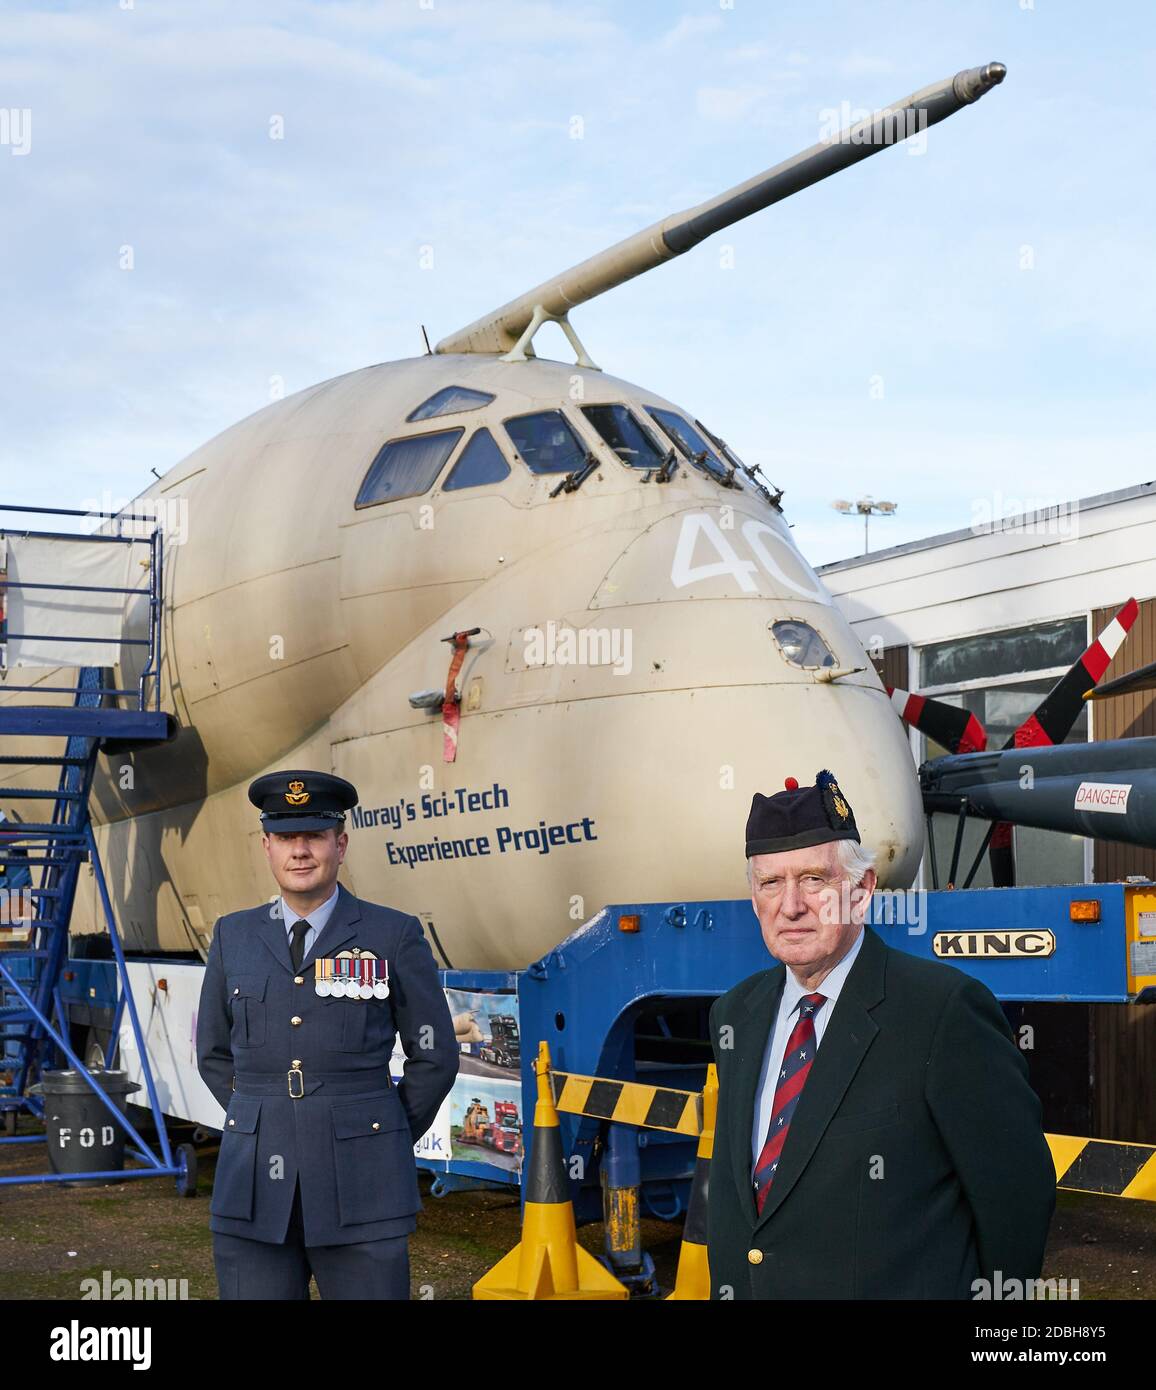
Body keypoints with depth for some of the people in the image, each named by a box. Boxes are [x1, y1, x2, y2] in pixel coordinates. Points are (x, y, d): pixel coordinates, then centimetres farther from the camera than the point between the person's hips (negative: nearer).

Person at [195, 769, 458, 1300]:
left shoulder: (395, 936, -1)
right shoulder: (234, 936, 7)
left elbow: (434, 1056, 5)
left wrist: (382, 1143, 8)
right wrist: (264, 1125, 12)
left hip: (359, 1192, -2)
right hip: (255, 1186, 2)